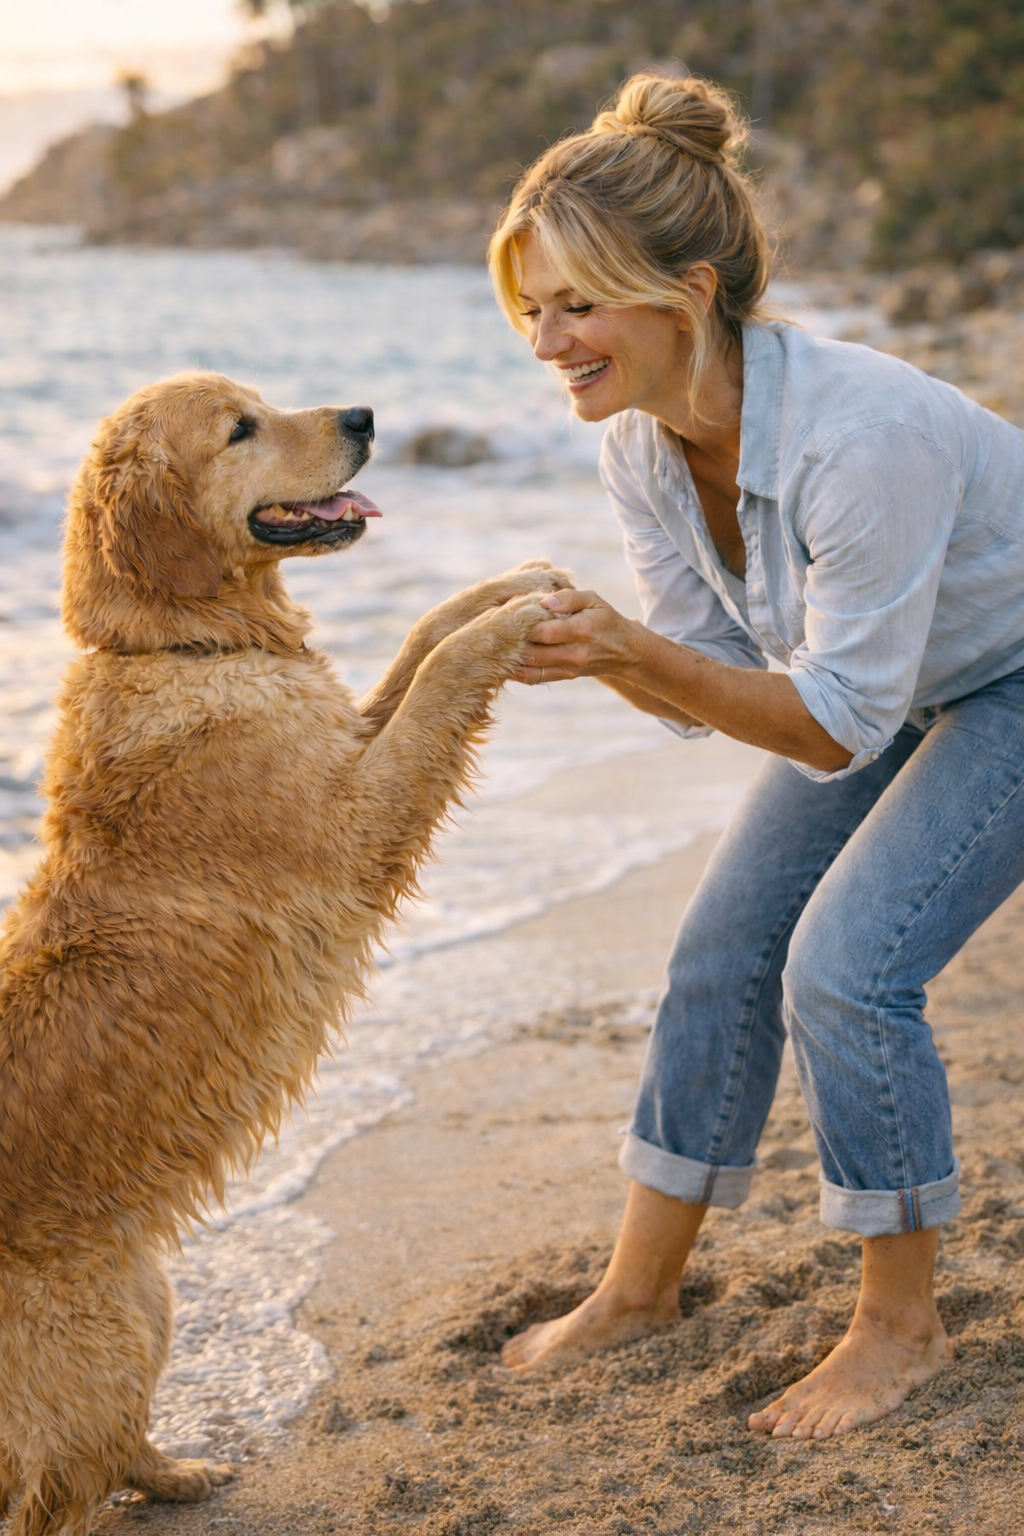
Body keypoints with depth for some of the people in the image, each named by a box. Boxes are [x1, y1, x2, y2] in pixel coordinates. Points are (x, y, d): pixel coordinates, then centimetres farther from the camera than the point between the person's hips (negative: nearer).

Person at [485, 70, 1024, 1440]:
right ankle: (640, 1288, 20)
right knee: (724, 949, 3)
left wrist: (637, 651, -40)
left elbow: (838, 725, -31)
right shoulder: (639, 442, -15)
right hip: (886, 679, 7)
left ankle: (903, 1327, 3)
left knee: (845, 962, -18)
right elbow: (714, 682, -7)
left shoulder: (863, 432, -38)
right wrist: (596, 652, -27)